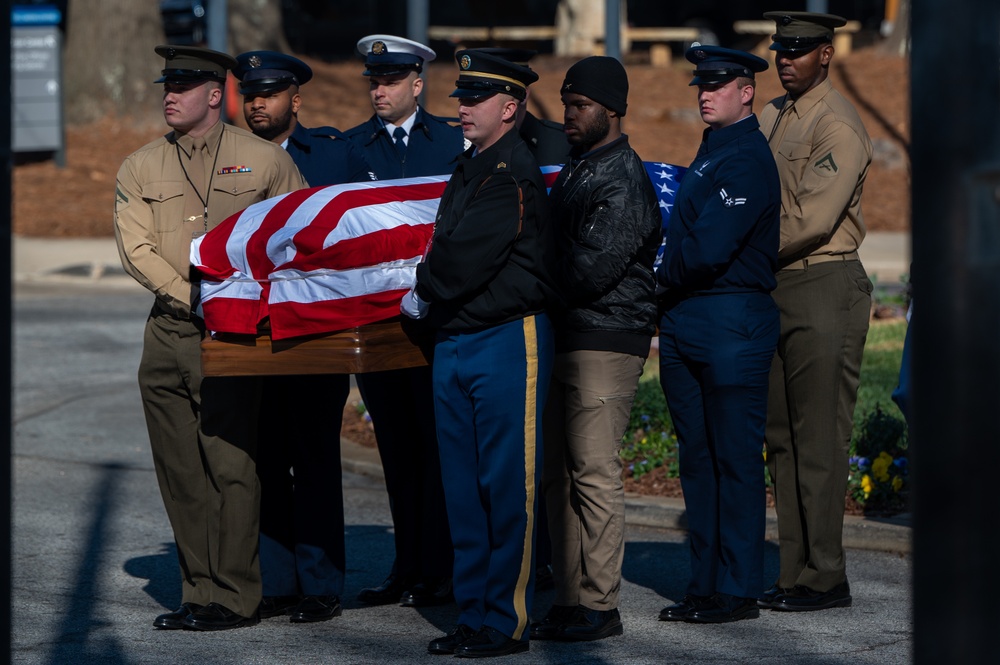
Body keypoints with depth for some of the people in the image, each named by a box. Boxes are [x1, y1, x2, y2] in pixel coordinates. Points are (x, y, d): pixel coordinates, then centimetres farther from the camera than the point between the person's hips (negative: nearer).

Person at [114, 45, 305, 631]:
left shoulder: (266, 161, 3)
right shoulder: (141, 169, 11)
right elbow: (137, 248, 1)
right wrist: (193, 301, -10)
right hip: (168, 333, 4)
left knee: (230, 465, -9)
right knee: (180, 470, 5)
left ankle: (234, 598, -5)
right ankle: (199, 591, 11)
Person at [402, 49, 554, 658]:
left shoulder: (513, 175, -13)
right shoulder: (470, 169, 16)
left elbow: (464, 259, -18)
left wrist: (423, 295, -2)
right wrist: (428, 298, 4)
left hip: (509, 340, -9)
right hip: (455, 345, 9)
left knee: (508, 486, -3)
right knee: (464, 488, 10)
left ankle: (508, 621, 1)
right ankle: (474, 614, 16)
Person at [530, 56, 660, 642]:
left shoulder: (624, 181, -13)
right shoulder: (576, 170, 17)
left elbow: (592, 269, -20)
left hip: (607, 342, -9)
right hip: (564, 339, 9)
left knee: (595, 473, -8)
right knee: (559, 473, 10)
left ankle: (599, 607, -5)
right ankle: (571, 599, 14)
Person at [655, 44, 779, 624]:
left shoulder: (748, 159, -13)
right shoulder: (712, 152, 17)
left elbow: (707, 250, -20)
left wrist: (661, 277, -4)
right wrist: (667, 300, 7)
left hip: (732, 323, -9)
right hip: (686, 325, 9)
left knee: (736, 460, -3)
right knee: (698, 459, 11)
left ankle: (739, 591, 1)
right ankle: (706, 584, 17)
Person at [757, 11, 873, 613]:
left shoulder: (838, 125, -12)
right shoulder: (772, 117, 16)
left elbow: (812, 218, -20)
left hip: (824, 290, -9)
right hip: (777, 291, 9)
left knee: (819, 438, -7)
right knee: (782, 438, 10)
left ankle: (827, 578, -3)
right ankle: (796, 572, 15)